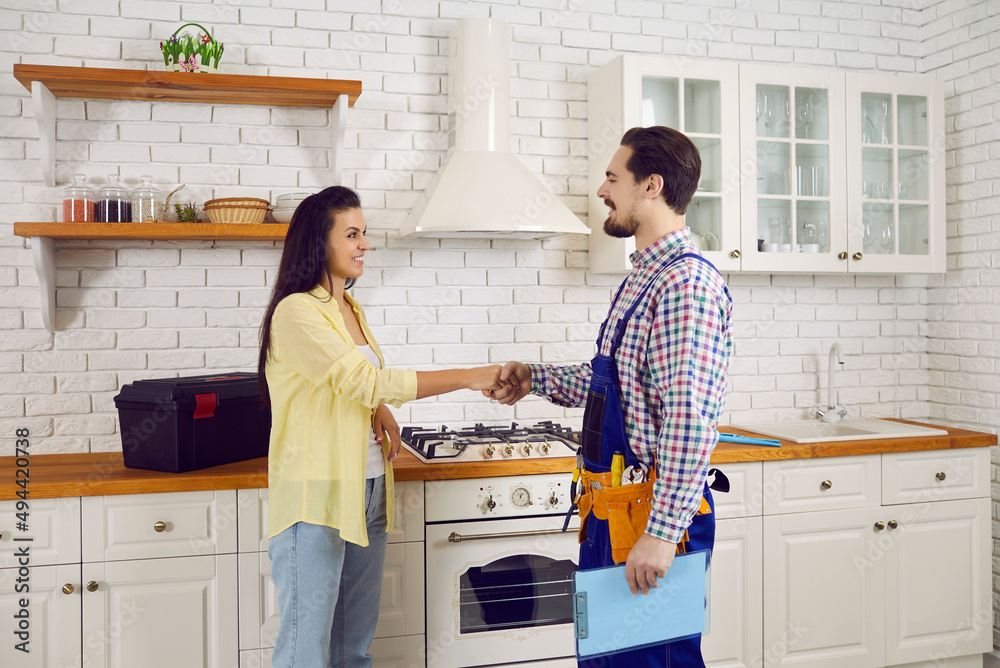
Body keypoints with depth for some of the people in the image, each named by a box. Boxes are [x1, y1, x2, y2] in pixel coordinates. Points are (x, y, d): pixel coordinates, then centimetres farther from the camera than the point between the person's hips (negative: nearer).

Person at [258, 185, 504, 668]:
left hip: (367, 494, 8)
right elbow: (366, 381, -20)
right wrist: (468, 378, -20)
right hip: (318, 498, -8)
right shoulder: (296, 312, -12)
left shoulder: (351, 310, 14)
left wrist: (381, 409, -2)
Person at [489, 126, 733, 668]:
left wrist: (660, 533, -26)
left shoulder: (687, 283, -19)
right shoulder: (645, 276, 14)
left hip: (654, 515, -10)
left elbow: (690, 422, -26)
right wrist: (535, 379, 17)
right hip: (612, 514, 10)